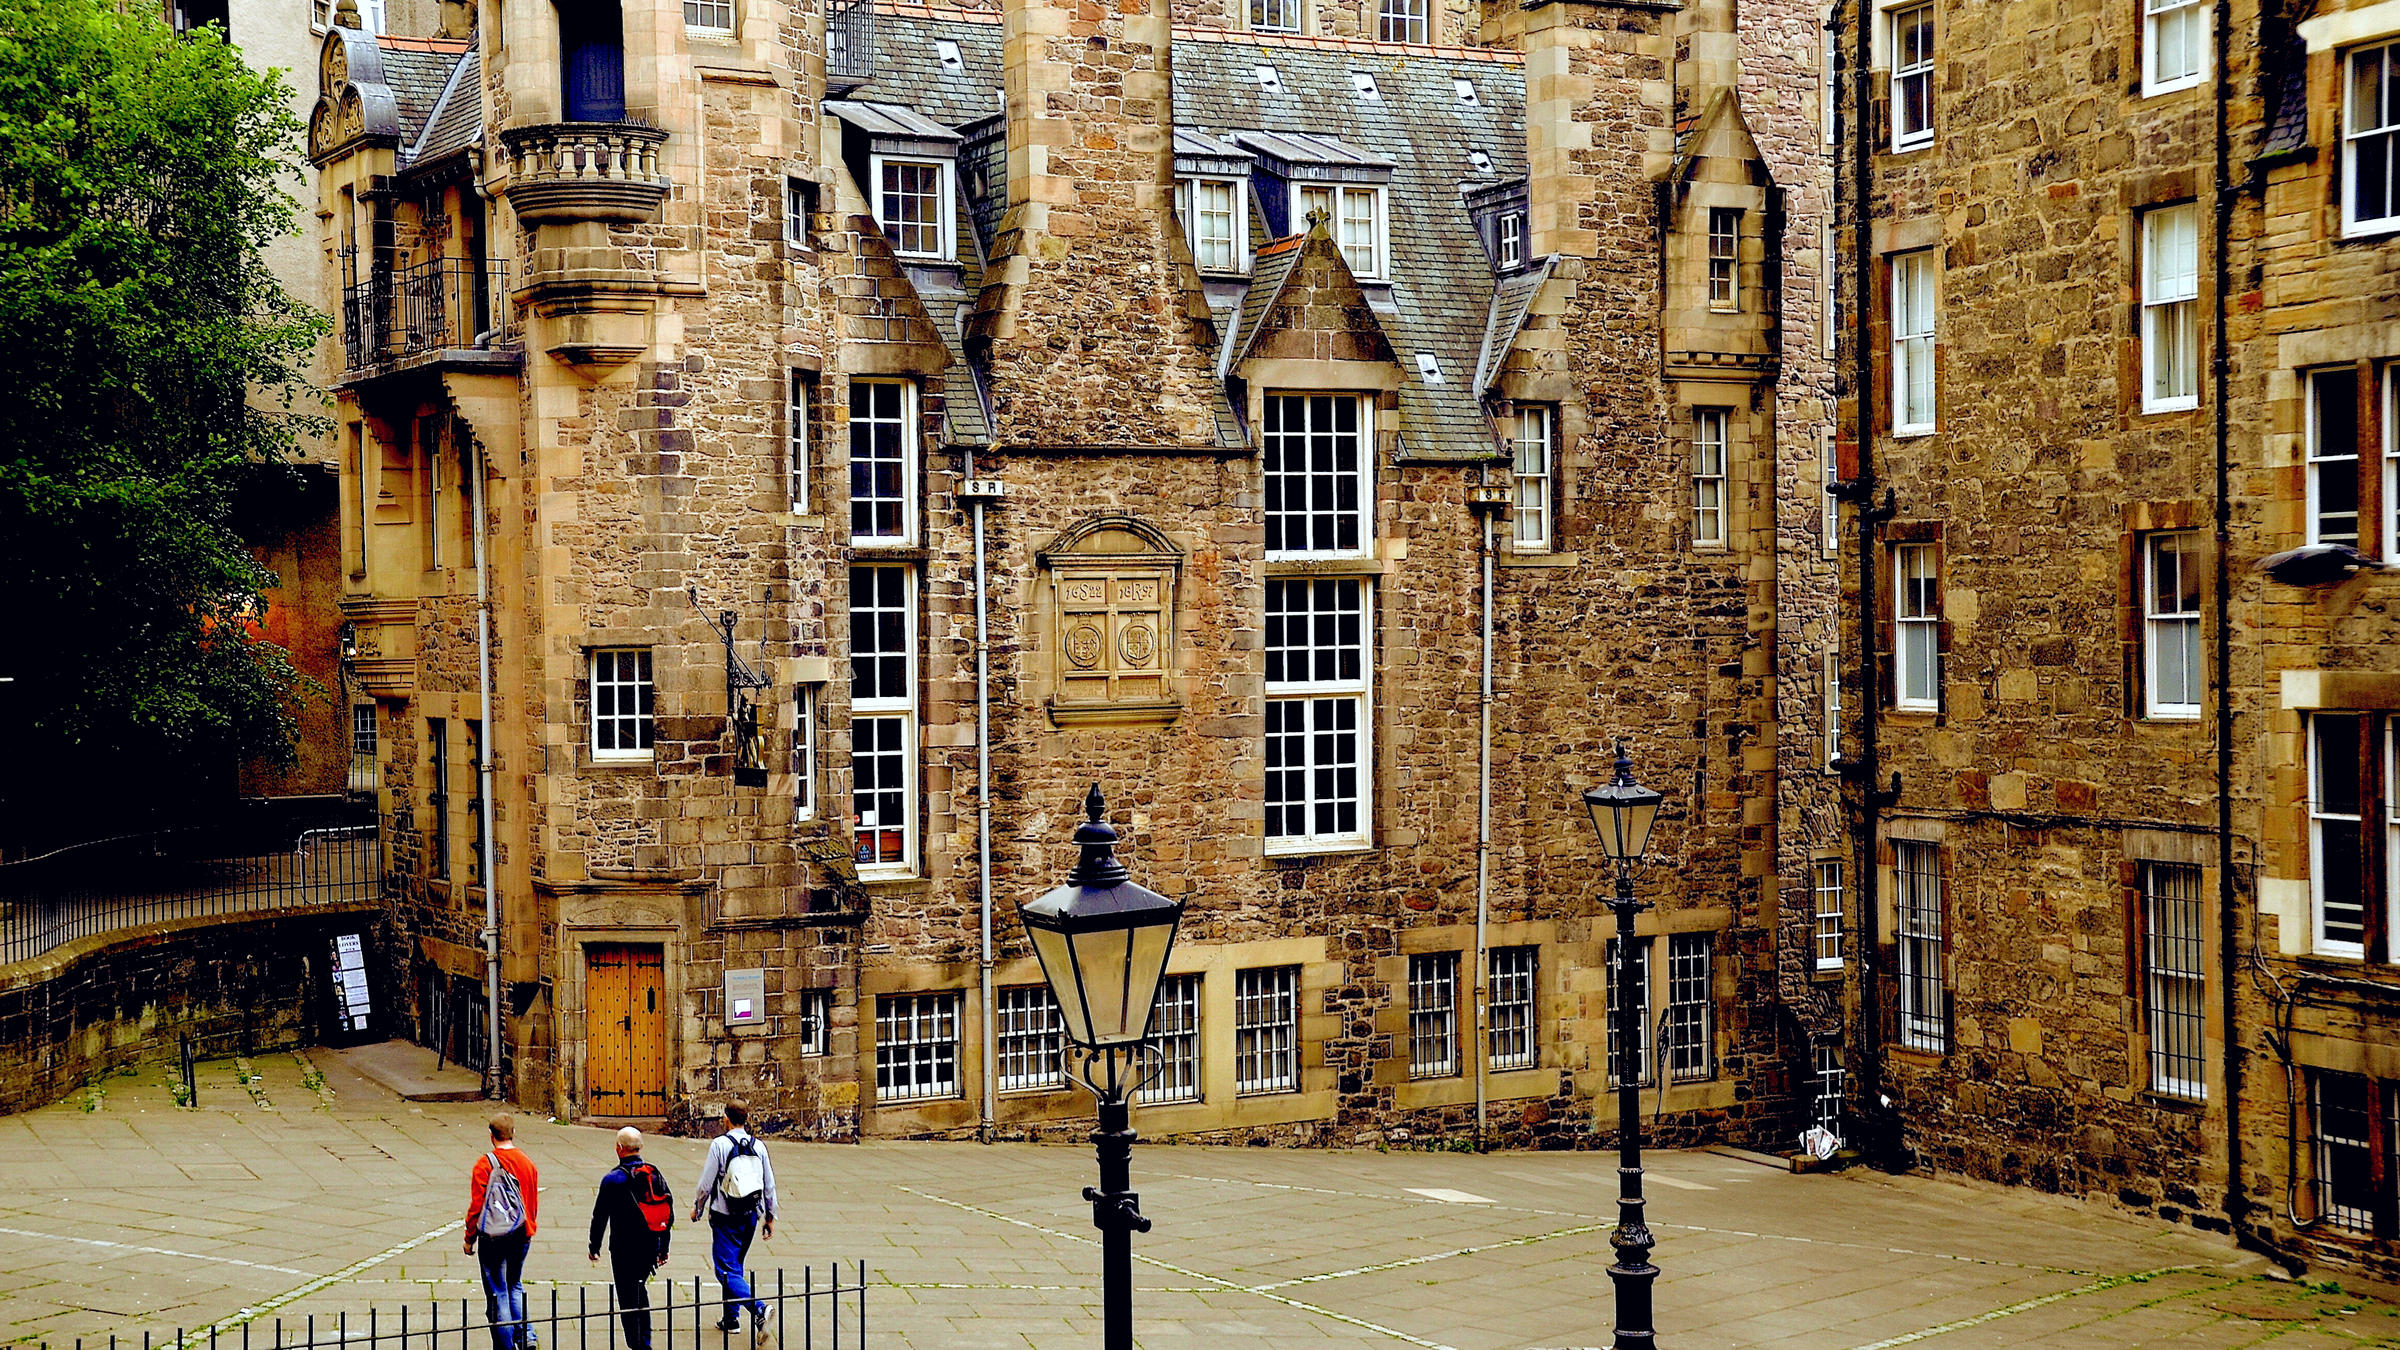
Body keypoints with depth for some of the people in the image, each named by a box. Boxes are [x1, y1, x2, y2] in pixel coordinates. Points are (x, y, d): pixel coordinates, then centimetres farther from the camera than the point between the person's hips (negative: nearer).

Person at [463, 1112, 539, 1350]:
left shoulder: (485, 1164, -11)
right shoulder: (527, 1163, 4)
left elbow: (476, 1205, -10)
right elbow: (534, 1204, 12)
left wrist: (470, 1238, -1)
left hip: (493, 1237, -5)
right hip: (521, 1236, 5)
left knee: (497, 1293, 2)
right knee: (515, 1286, 21)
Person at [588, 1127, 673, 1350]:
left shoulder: (613, 1179, -11)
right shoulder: (656, 1176, 4)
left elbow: (600, 1216, -8)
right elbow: (669, 1215, 8)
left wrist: (594, 1247, 4)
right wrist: (663, 1248, 16)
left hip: (624, 1249, -5)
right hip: (651, 1247, 5)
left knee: (628, 1299, 2)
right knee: (640, 1288, 23)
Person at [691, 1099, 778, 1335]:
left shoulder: (720, 1144, -11)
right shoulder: (758, 1146, 2)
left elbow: (706, 1183, -8)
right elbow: (769, 1185, 6)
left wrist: (697, 1209, 9)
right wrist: (769, 1217, 17)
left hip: (725, 1217, -5)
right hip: (750, 1217, 5)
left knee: (727, 1271, -4)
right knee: (736, 1265, 21)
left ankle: (759, 1308, -24)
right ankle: (731, 1318, 25)